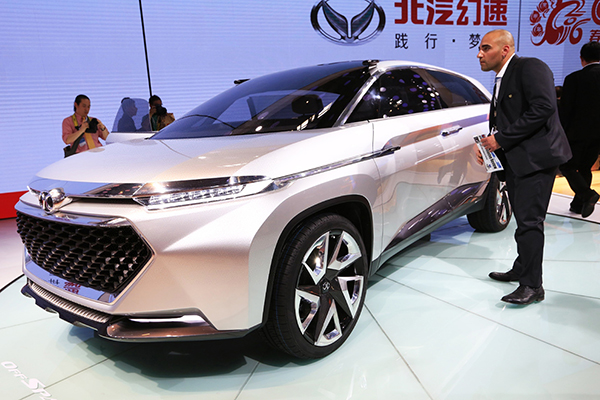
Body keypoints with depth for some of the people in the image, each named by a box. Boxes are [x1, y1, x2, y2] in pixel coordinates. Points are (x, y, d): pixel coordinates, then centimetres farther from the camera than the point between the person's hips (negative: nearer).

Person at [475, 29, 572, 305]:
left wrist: (501, 139, -20)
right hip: (514, 159, 9)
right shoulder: (501, 80, 19)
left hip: (535, 157, -9)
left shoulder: (530, 68, -10)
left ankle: (532, 286, 0)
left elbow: (544, 108, -22)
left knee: (529, 221, -8)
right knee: (523, 219, 16)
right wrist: (491, 146, 7)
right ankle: (521, 270, 28)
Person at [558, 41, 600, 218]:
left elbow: (565, 110, -11)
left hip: (578, 131, -5)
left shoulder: (574, 79, -10)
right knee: (585, 168, 16)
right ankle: (578, 204, 21)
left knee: (567, 166, 6)